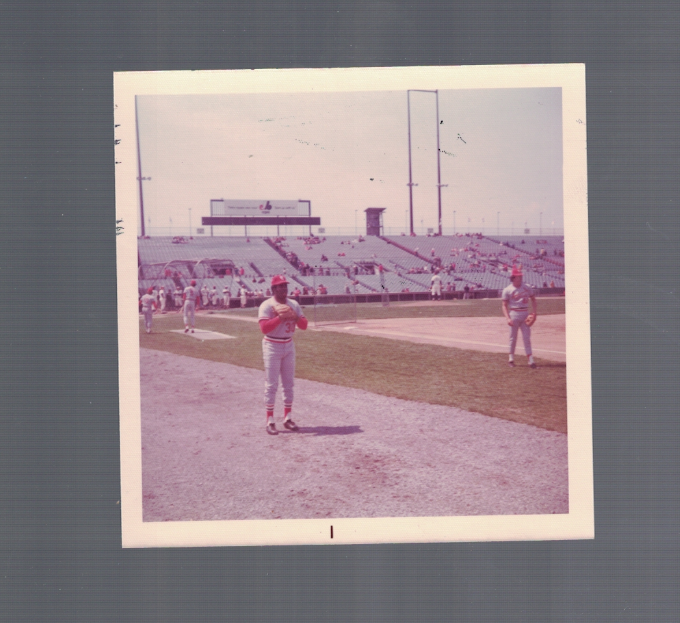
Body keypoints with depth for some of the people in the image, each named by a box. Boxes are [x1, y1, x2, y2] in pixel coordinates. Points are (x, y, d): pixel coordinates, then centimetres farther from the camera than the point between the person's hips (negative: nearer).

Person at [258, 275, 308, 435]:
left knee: (289, 384, 9)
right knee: (271, 385, -4)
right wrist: (281, 317, -28)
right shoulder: (267, 306, -11)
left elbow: (304, 325, 1)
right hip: (272, 346, -5)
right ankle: (270, 421, 0)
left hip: (289, 345, 6)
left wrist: (295, 317, -17)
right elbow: (264, 328, -23)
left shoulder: (294, 304, 5)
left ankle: (287, 418, 18)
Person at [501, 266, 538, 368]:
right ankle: (511, 358, 16)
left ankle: (530, 359, -1)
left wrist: (534, 312, 2)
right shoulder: (507, 290, -4)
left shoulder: (527, 288, 5)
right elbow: (504, 305, -4)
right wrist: (507, 318, -16)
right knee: (513, 337, 5)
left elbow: (533, 299, 15)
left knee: (527, 337, 1)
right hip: (514, 315, -2)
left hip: (525, 315, 2)